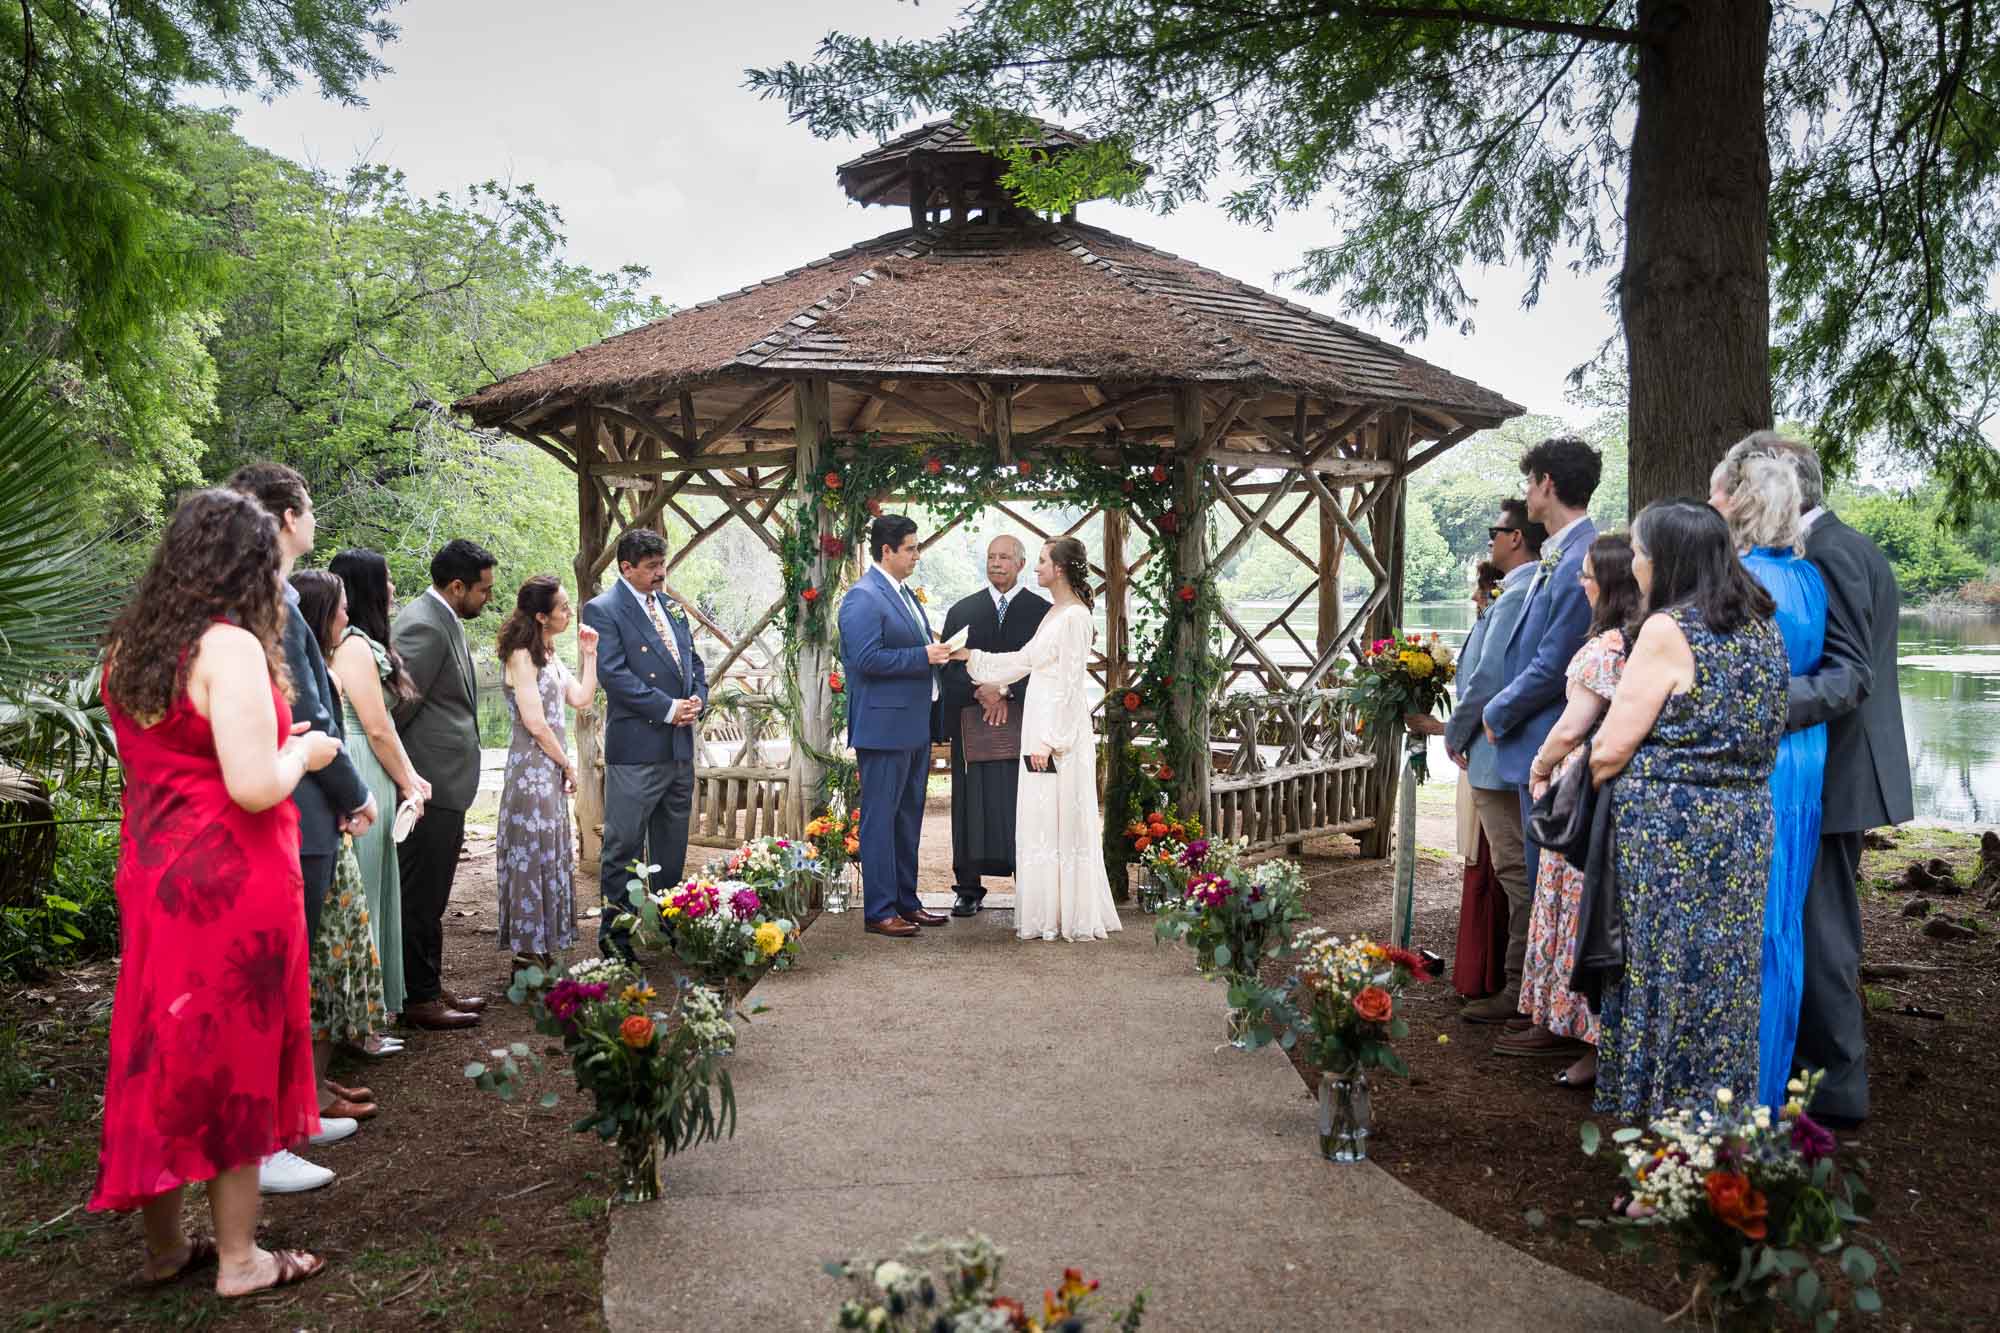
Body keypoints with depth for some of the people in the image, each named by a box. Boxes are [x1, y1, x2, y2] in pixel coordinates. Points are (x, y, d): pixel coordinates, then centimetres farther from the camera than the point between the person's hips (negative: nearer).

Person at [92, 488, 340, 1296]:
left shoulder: (129, 645, 8)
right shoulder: (230, 646, -18)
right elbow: (255, 787, -24)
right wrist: (303, 751, -5)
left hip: (151, 874, 8)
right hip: (231, 882, -8)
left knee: (161, 1050, 17)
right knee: (235, 1060, 5)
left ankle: (164, 1247, 30)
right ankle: (238, 1260, 19)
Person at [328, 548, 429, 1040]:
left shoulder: (361, 644, 15)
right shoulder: (355, 646, -14)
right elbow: (378, 729, -15)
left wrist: (410, 777, 8)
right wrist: (407, 784, -3)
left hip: (365, 785, 10)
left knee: (361, 899, 15)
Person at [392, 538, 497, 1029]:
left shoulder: (442, 621, 14)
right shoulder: (424, 626, -18)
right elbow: (400, 704, -22)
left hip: (442, 786, 10)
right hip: (431, 786, -10)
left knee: (428, 896, 17)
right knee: (422, 896, 0)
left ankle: (428, 986, 27)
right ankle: (419, 999, 10)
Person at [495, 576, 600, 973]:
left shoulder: (548, 656, 14)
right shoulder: (522, 656, -13)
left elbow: (581, 698, 12)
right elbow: (535, 722, -17)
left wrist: (588, 654, 7)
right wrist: (567, 765, -9)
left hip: (551, 769, 9)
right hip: (532, 767, -9)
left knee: (550, 853, 12)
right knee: (533, 853, -4)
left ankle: (541, 946, 20)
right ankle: (528, 951, 3)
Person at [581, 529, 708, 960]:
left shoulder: (670, 606, 15)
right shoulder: (602, 610, -8)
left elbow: (693, 660, 19)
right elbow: (614, 673, -16)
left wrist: (697, 698, -1)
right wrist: (668, 708, -18)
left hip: (680, 745, 8)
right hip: (636, 748, -7)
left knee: (671, 846, 16)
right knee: (624, 846, -1)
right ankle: (614, 933, 8)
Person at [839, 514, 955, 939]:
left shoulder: (905, 593, 17)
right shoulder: (863, 597, -14)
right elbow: (867, 658, -23)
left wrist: (937, 654, 11)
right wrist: (923, 656, -19)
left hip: (914, 725, 10)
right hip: (883, 726, -10)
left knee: (908, 818, 15)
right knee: (880, 819, -4)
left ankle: (906, 902, 25)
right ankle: (879, 912, 2)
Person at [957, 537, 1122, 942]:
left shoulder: (1075, 617, -14)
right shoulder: (1054, 614, 15)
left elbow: (1070, 685, -17)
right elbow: (1024, 661, 22)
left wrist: (1050, 740, -19)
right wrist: (970, 656, 21)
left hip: (1061, 729, -10)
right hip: (1041, 727, 10)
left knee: (1061, 821, -3)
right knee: (1041, 821, 12)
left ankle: (1072, 916, 4)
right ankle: (1047, 911, 18)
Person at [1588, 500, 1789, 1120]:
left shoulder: (1668, 631, -14)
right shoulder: (1764, 628, 9)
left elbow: (1611, 750, -13)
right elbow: (1762, 736, 17)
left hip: (1669, 828, -7)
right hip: (1745, 821, 8)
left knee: (1666, 970, 3)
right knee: (1726, 967, 14)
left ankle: (1659, 1104, 13)